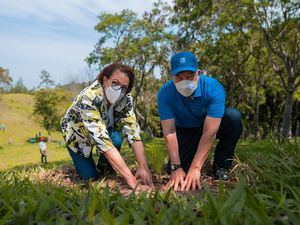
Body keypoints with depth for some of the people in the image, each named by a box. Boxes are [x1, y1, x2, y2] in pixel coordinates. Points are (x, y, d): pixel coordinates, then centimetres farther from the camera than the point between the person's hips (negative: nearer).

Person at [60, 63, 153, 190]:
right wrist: (130, 178, -54)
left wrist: (143, 166, -42)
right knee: (89, 176, -7)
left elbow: (133, 131, -29)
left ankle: (103, 170, 4)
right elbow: (101, 139, -49)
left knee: (116, 141, -28)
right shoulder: (88, 98, -40)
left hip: (106, 127, 4)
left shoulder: (125, 99, -25)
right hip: (77, 132, -3)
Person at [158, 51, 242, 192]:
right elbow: (169, 132, -26)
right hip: (185, 131, 1)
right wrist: (176, 168, -33)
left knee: (233, 116, -31)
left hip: (212, 126, -1)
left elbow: (210, 131, -35)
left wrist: (195, 168, -38)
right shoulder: (165, 93, -25)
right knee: (173, 169, -15)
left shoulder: (213, 88, -31)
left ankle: (220, 167, -12)